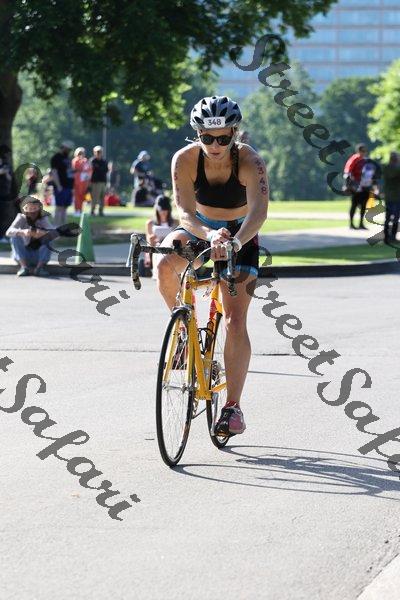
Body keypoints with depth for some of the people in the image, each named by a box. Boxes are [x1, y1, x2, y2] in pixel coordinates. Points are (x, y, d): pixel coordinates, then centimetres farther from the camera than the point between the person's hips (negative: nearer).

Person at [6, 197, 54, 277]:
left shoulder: (43, 219, -4)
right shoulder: (21, 218, -7)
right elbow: (8, 232, -23)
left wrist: (43, 233, -44)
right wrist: (23, 232, -44)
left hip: (39, 255, 0)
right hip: (23, 255, 0)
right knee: (15, 237, -23)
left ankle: (40, 266, -24)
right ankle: (23, 266, -29)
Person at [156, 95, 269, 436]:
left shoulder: (249, 162, -27)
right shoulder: (185, 159, -23)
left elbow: (259, 210, -41)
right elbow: (185, 212, -31)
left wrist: (236, 241, -60)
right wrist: (210, 235, -52)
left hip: (240, 237, -2)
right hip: (199, 230, 2)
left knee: (235, 321, -14)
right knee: (165, 264, -32)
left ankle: (233, 406, -8)